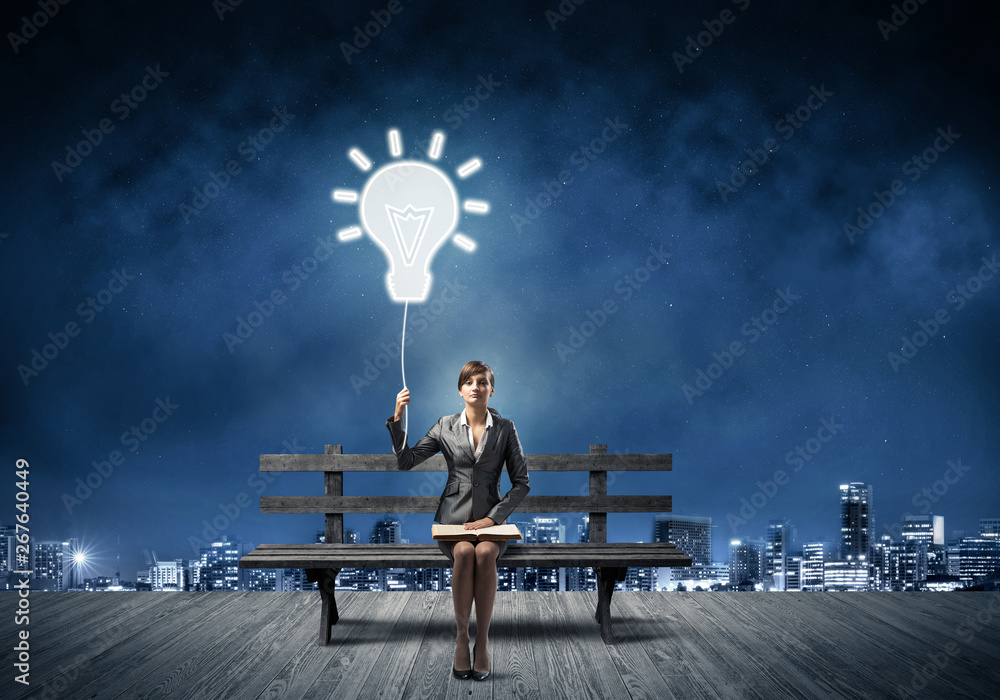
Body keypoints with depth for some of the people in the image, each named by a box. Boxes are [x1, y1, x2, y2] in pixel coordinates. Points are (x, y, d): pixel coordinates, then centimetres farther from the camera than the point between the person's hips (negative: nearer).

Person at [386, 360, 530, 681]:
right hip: (453, 516, 0)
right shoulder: (445, 426, 6)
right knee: (464, 552, -34)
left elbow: (521, 483, 2)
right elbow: (406, 461, 2)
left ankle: (482, 640, -26)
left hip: (490, 518, 0)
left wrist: (492, 518, -9)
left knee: (485, 553, -34)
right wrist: (397, 419, -10)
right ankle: (461, 637, -23)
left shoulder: (505, 428, 4)